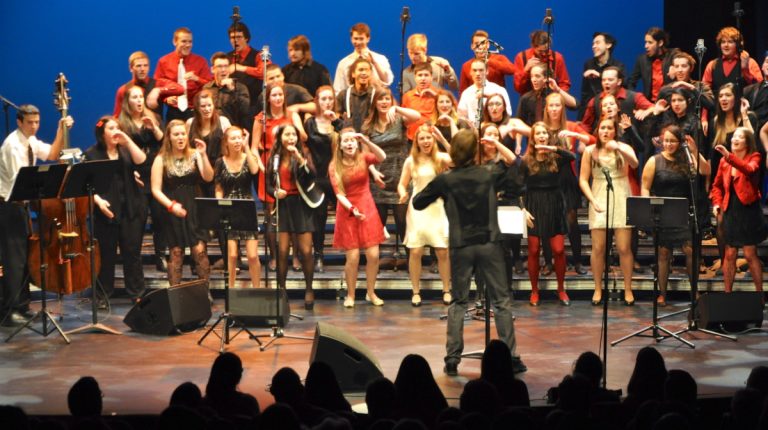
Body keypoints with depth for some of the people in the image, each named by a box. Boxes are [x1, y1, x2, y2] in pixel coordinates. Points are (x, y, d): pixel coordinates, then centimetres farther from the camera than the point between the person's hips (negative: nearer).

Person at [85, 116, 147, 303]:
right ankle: (104, 294, 10)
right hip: (106, 211, -2)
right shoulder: (92, 154, 2)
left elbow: (141, 160, -7)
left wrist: (127, 140, -10)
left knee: (132, 252, 4)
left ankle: (137, 293, 10)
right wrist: (98, 201, -18)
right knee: (106, 254, 1)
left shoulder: (125, 151, 13)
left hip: (130, 210, 3)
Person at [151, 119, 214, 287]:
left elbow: (208, 178, -11)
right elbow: (156, 189, -4)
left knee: (199, 251, -6)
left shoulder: (194, 155, 2)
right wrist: (171, 205, -17)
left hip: (194, 210, 1)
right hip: (173, 213, -1)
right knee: (176, 253, 3)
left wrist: (203, 155, -21)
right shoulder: (161, 160, -2)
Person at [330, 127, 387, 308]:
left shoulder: (363, 158, -2)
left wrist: (367, 141, -34)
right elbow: (338, 193, -10)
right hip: (347, 211, -1)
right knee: (352, 257, -4)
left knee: (373, 255, -2)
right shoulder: (334, 166, -3)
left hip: (368, 209, 1)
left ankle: (371, 293, 16)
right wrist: (352, 209, -25)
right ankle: (350, 295, 12)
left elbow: (382, 157, -23)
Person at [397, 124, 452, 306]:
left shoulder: (440, 158, -1)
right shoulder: (411, 161, 3)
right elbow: (402, 184, 7)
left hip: (437, 208, -1)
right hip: (417, 208, 1)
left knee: (443, 252, -1)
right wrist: (403, 194, -15)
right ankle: (416, 292, 7)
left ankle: (446, 290, 12)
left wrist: (442, 138, -25)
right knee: (415, 251, -3)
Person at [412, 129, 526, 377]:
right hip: (489, 243, 0)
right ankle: (510, 357, 2)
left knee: (458, 303, 10)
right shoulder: (489, 176, 0)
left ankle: (452, 359, 5)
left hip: (461, 247, 0)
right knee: (501, 301, 4)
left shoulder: (445, 181, -4)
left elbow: (417, 203, 5)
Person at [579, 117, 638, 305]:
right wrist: (593, 201, -7)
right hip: (599, 201, 1)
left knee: (624, 247, -4)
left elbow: (634, 163, -16)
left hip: (621, 200, -1)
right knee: (598, 247, -2)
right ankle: (598, 289, 10)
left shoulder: (623, 148, 5)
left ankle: (628, 289, 6)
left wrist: (618, 148, -31)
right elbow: (583, 179, 5)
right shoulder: (590, 151, 7)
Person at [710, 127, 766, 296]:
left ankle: (759, 293, 8)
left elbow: (749, 169, -26)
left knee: (750, 254, -2)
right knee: (729, 255, 5)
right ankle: (727, 293, 11)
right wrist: (717, 202, 0)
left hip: (748, 209, -4)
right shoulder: (724, 161, 8)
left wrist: (729, 156, -37)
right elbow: (717, 185, 17)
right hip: (730, 210, 4)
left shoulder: (754, 157, -3)